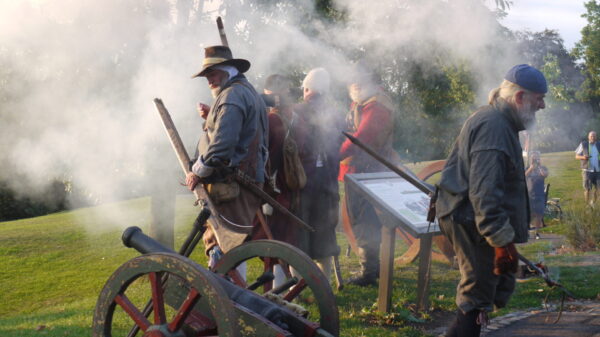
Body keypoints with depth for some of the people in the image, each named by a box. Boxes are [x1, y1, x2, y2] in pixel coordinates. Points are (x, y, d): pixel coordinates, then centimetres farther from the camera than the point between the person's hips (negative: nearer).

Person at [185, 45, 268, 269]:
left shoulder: (232, 95, -12)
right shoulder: (249, 92, 21)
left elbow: (222, 144, -22)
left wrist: (198, 172, -13)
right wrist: (211, 117, 12)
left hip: (230, 183, -11)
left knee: (229, 245, -10)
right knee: (213, 239, 14)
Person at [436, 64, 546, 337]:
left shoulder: (488, 118, 14)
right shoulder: (494, 127, -20)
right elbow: (485, 192, -27)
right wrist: (503, 241, -27)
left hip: (464, 217, 11)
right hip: (472, 221, -11)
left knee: (501, 286, 16)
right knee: (477, 296, -4)